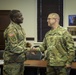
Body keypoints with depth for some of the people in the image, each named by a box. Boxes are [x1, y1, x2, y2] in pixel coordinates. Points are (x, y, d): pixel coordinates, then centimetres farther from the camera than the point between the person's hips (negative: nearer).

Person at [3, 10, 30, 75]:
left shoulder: (19, 27, 10)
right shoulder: (11, 29, -20)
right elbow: (14, 48, -24)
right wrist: (28, 50, -23)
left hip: (20, 60, 9)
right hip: (12, 61, -9)